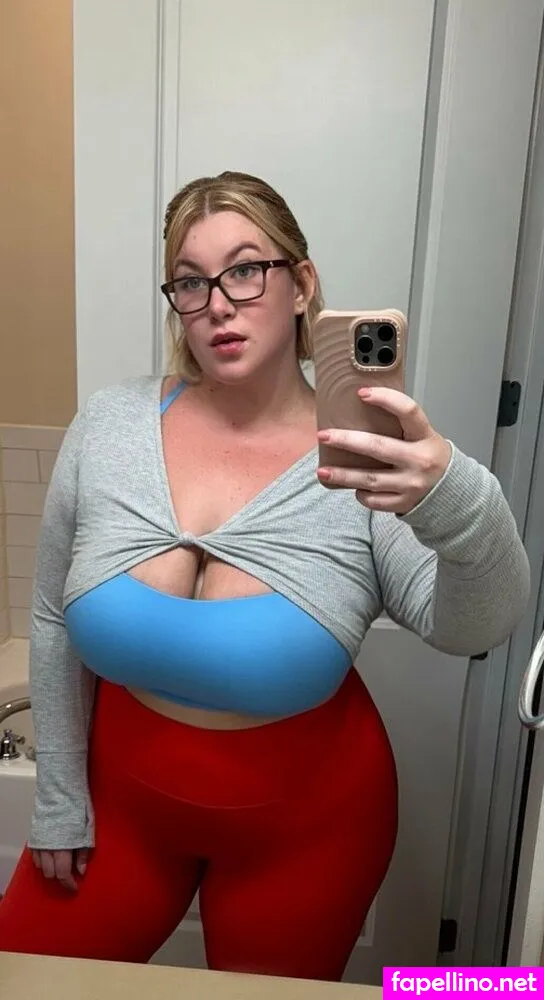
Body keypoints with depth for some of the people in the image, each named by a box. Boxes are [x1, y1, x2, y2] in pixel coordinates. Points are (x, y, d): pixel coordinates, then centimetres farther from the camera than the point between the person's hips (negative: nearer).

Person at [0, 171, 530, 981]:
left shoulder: (365, 458, -19)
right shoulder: (107, 427, -12)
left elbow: (471, 630, -30)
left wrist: (460, 506, -53)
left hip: (304, 820, -1)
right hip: (126, 791, 3)